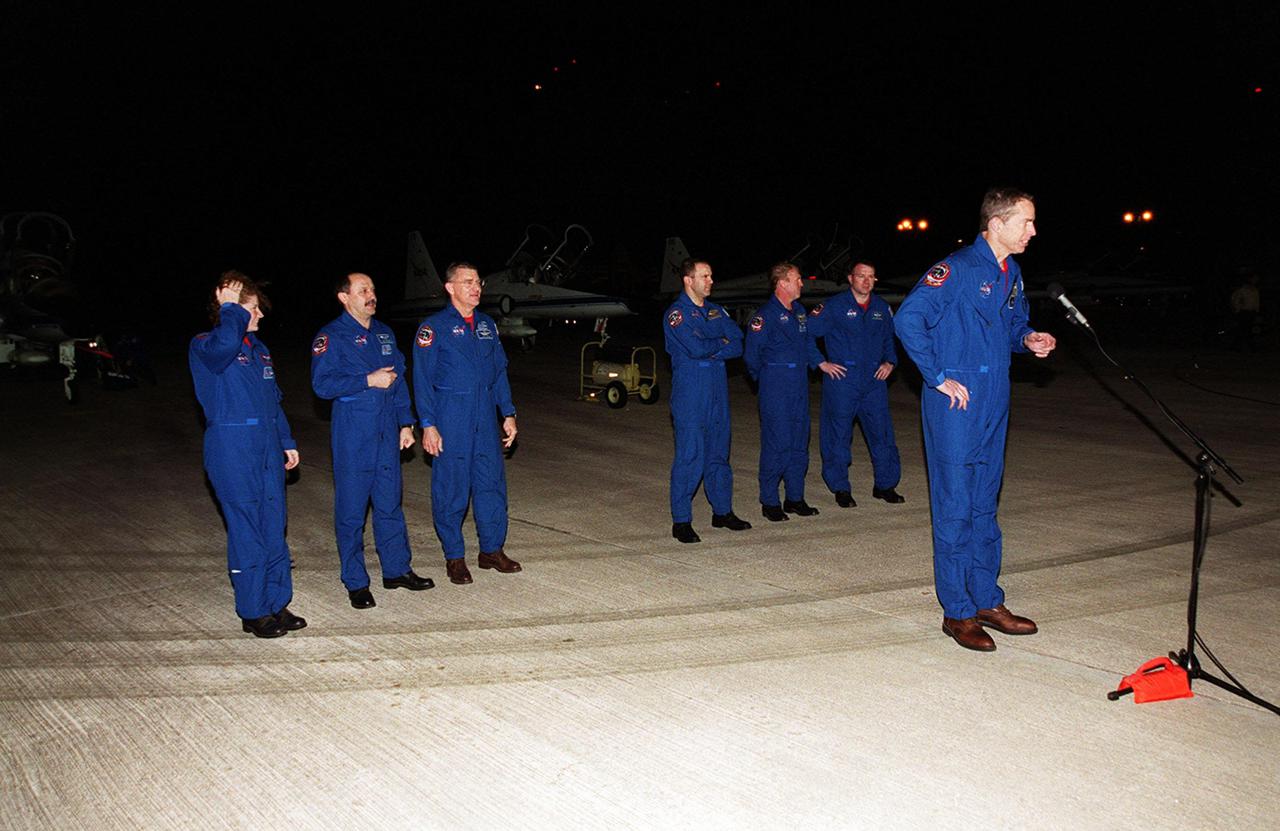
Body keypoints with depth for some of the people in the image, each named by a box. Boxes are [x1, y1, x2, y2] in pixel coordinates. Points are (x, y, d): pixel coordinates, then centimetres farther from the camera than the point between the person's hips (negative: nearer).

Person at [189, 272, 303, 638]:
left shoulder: (257, 346, 17)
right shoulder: (204, 346, -6)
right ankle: (253, 611, 11)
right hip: (232, 449, -7)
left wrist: (287, 442, 19)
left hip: (268, 448, 7)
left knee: (274, 528, 10)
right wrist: (231, 308, -17)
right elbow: (225, 343, -33)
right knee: (247, 531, -2)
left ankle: (276, 603, 21)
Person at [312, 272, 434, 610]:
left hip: (387, 430, 6)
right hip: (352, 433, -6)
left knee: (390, 502, 12)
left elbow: (399, 380, 17)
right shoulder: (331, 337, -6)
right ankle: (356, 582, 10)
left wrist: (406, 423, 12)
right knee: (351, 508, 1)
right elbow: (322, 384, -15)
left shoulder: (384, 333, 14)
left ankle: (397, 569, 23)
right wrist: (368, 381, -17)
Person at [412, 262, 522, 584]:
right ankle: (454, 557, 14)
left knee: (492, 482, 8)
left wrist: (508, 414, 10)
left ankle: (492, 550, 21)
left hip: (485, 418, 5)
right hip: (450, 419, -5)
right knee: (451, 488, 2)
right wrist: (428, 425, -12)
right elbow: (422, 379, -7)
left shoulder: (487, 324, 12)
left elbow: (500, 371, 16)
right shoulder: (434, 327, -5)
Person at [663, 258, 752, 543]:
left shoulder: (716, 311, 16)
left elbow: (738, 343, 4)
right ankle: (681, 521, -1)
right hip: (690, 390, -7)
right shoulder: (677, 314, -5)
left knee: (718, 452, 12)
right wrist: (721, 343, -1)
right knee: (690, 455, -7)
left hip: (717, 387, 7)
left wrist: (710, 350, -11)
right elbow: (696, 347, -19)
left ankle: (722, 511, 23)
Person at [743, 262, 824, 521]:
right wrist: (761, 376, 3)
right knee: (777, 442, -6)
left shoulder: (799, 311, 13)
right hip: (775, 386, -8)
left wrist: (820, 362, 12)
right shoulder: (765, 315, -12)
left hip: (799, 383, 8)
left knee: (799, 441, 11)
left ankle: (795, 498, 20)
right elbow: (751, 353, -9)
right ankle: (769, 502, 4)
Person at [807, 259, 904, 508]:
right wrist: (821, 363, -8)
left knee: (882, 433, 5)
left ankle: (885, 485, 19)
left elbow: (889, 338, 26)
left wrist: (890, 362, 11)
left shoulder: (881, 307, 12)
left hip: (874, 380, 4)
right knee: (838, 436, 2)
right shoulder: (834, 306, -4)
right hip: (842, 380, -4)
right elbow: (807, 333, -5)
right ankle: (841, 489, 14)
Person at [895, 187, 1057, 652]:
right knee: (955, 508, -1)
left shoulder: (1012, 274, 12)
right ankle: (957, 612, 9)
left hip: (994, 404, 8)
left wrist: (1029, 340, 3)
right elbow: (908, 320, -21)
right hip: (956, 405, -8)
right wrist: (938, 378, -19)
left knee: (984, 506, 15)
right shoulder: (957, 269, -14)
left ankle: (987, 601, 25)